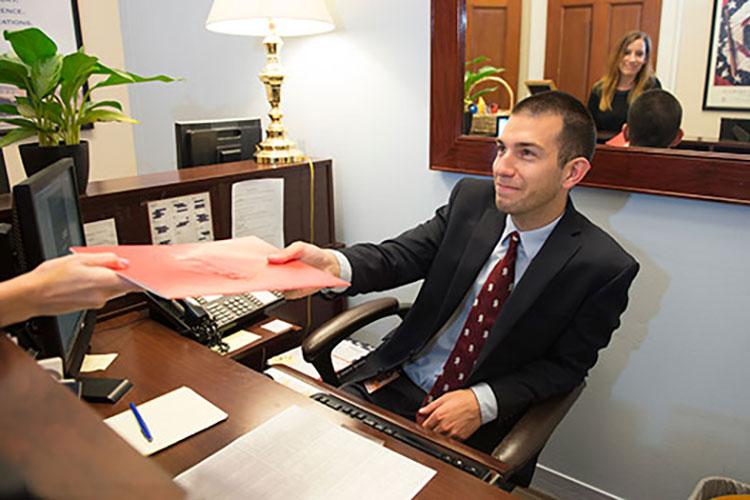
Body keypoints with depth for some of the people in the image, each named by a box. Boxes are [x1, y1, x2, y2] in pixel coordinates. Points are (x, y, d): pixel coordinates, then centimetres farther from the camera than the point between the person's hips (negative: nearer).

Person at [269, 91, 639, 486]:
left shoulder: (602, 267, -13)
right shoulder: (471, 199, -4)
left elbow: (565, 365, -5)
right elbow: (399, 256, -12)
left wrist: (483, 402, -18)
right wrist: (331, 265, -33)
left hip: (483, 423, -2)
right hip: (394, 383, 3)